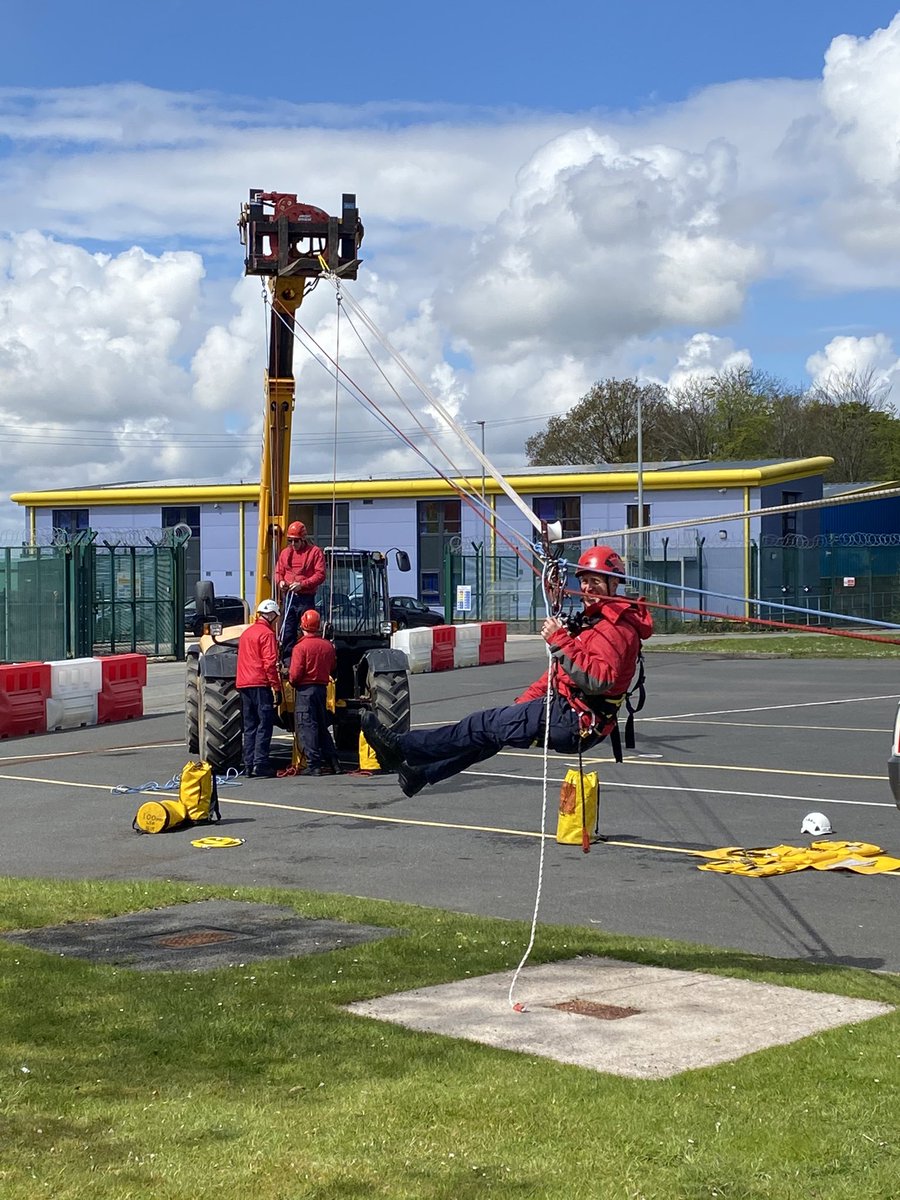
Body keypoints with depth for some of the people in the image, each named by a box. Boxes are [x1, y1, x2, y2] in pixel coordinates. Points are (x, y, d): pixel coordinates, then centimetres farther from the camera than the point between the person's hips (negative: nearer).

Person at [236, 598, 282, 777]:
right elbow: (270, 663, -15)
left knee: (249, 726, 11)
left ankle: (248, 765, 10)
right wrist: (276, 687, -13)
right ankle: (260, 764, -12)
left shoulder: (246, 633, 18)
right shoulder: (267, 634, -8)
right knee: (265, 724, -6)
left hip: (243, 684, 8)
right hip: (261, 684, -8)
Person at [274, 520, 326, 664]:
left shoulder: (315, 552, -1)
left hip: (306, 597, -4)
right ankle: (287, 659, 6)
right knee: (287, 630, 2)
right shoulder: (285, 553, 15)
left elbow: (320, 575, -8)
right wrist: (280, 581, -3)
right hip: (288, 597, 4)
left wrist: (302, 584, -18)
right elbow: (278, 572, 21)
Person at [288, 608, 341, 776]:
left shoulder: (300, 647, -13)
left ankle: (314, 764, -8)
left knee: (306, 727, -3)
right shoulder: (328, 646, 5)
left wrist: (292, 680, 3)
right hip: (322, 687, 6)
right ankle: (332, 762, 16)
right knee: (322, 726, 16)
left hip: (305, 689, -6)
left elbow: (295, 674, -16)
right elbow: (333, 668, 15)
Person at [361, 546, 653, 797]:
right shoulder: (594, 619, 19)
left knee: (485, 725, -6)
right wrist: (525, 701, 19)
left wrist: (560, 641, -30)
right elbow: (562, 672, 25)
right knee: (491, 731, 16)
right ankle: (422, 773, 25)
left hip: (574, 722, -10)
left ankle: (400, 748, 1)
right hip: (566, 711, 10)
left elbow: (597, 680, -31)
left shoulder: (617, 628, -16)